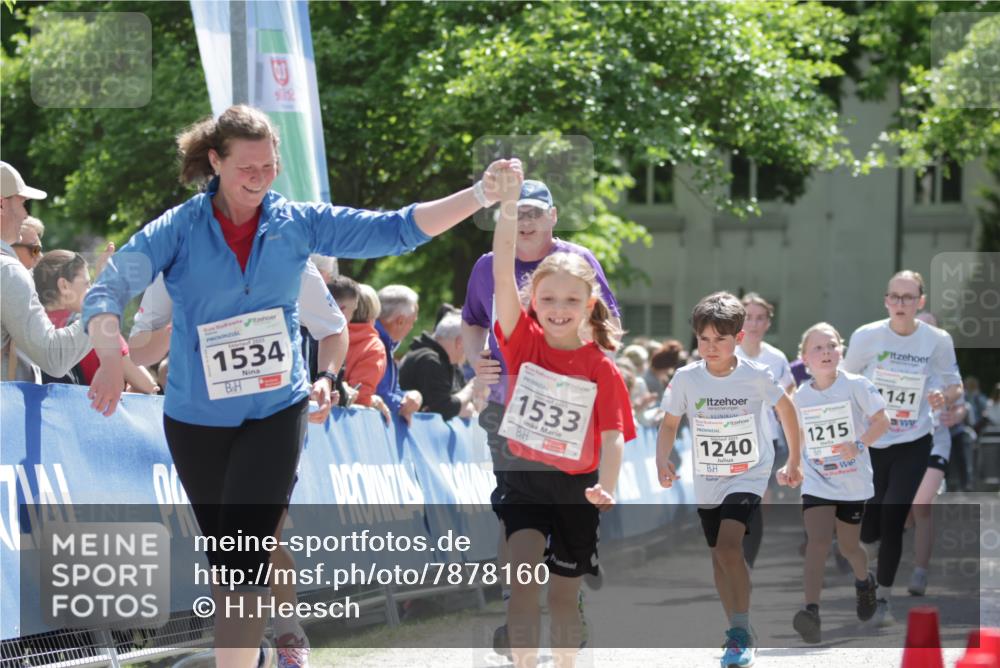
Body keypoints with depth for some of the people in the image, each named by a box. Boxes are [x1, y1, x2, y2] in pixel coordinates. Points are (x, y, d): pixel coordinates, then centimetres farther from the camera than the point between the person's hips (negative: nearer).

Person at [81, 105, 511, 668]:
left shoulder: (299, 223, -4)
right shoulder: (181, 229, -9)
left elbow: (397, 230, -5)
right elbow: (109, 291, -17)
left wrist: (479, 196, -17)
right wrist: (111, 357, -38)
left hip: (276, 413, -1)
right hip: (196, 420, 1)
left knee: (244, 559, -15)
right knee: (225, 559, 15)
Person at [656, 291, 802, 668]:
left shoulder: (756, 377, -14)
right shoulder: (686, 379, -10)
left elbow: (785, 409, 3)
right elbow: (670, 423, 2)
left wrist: (794, 460, 9)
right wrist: (662, 460, -16)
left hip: (748, 476, -4)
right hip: (707, 481, 4)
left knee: (729, 544, -24)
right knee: (719, 556, 11)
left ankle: (742, 630, -16)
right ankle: (738, 635, 26)